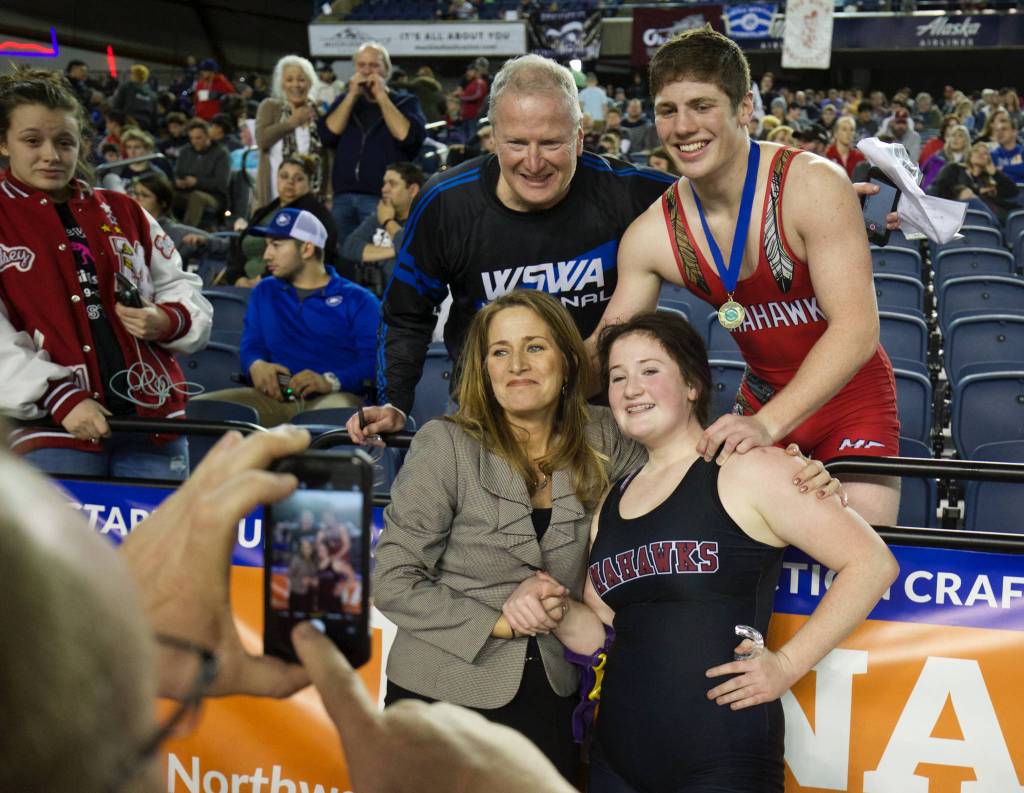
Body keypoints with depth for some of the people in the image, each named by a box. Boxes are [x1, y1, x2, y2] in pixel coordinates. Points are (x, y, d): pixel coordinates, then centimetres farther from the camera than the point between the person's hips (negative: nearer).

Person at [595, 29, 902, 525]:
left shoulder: (813, 185, -22)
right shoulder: (652, 234, -12)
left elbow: (857, 327, -29)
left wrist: (768, 424, -40)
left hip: (852, 398, -3)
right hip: (759, 402, 3)